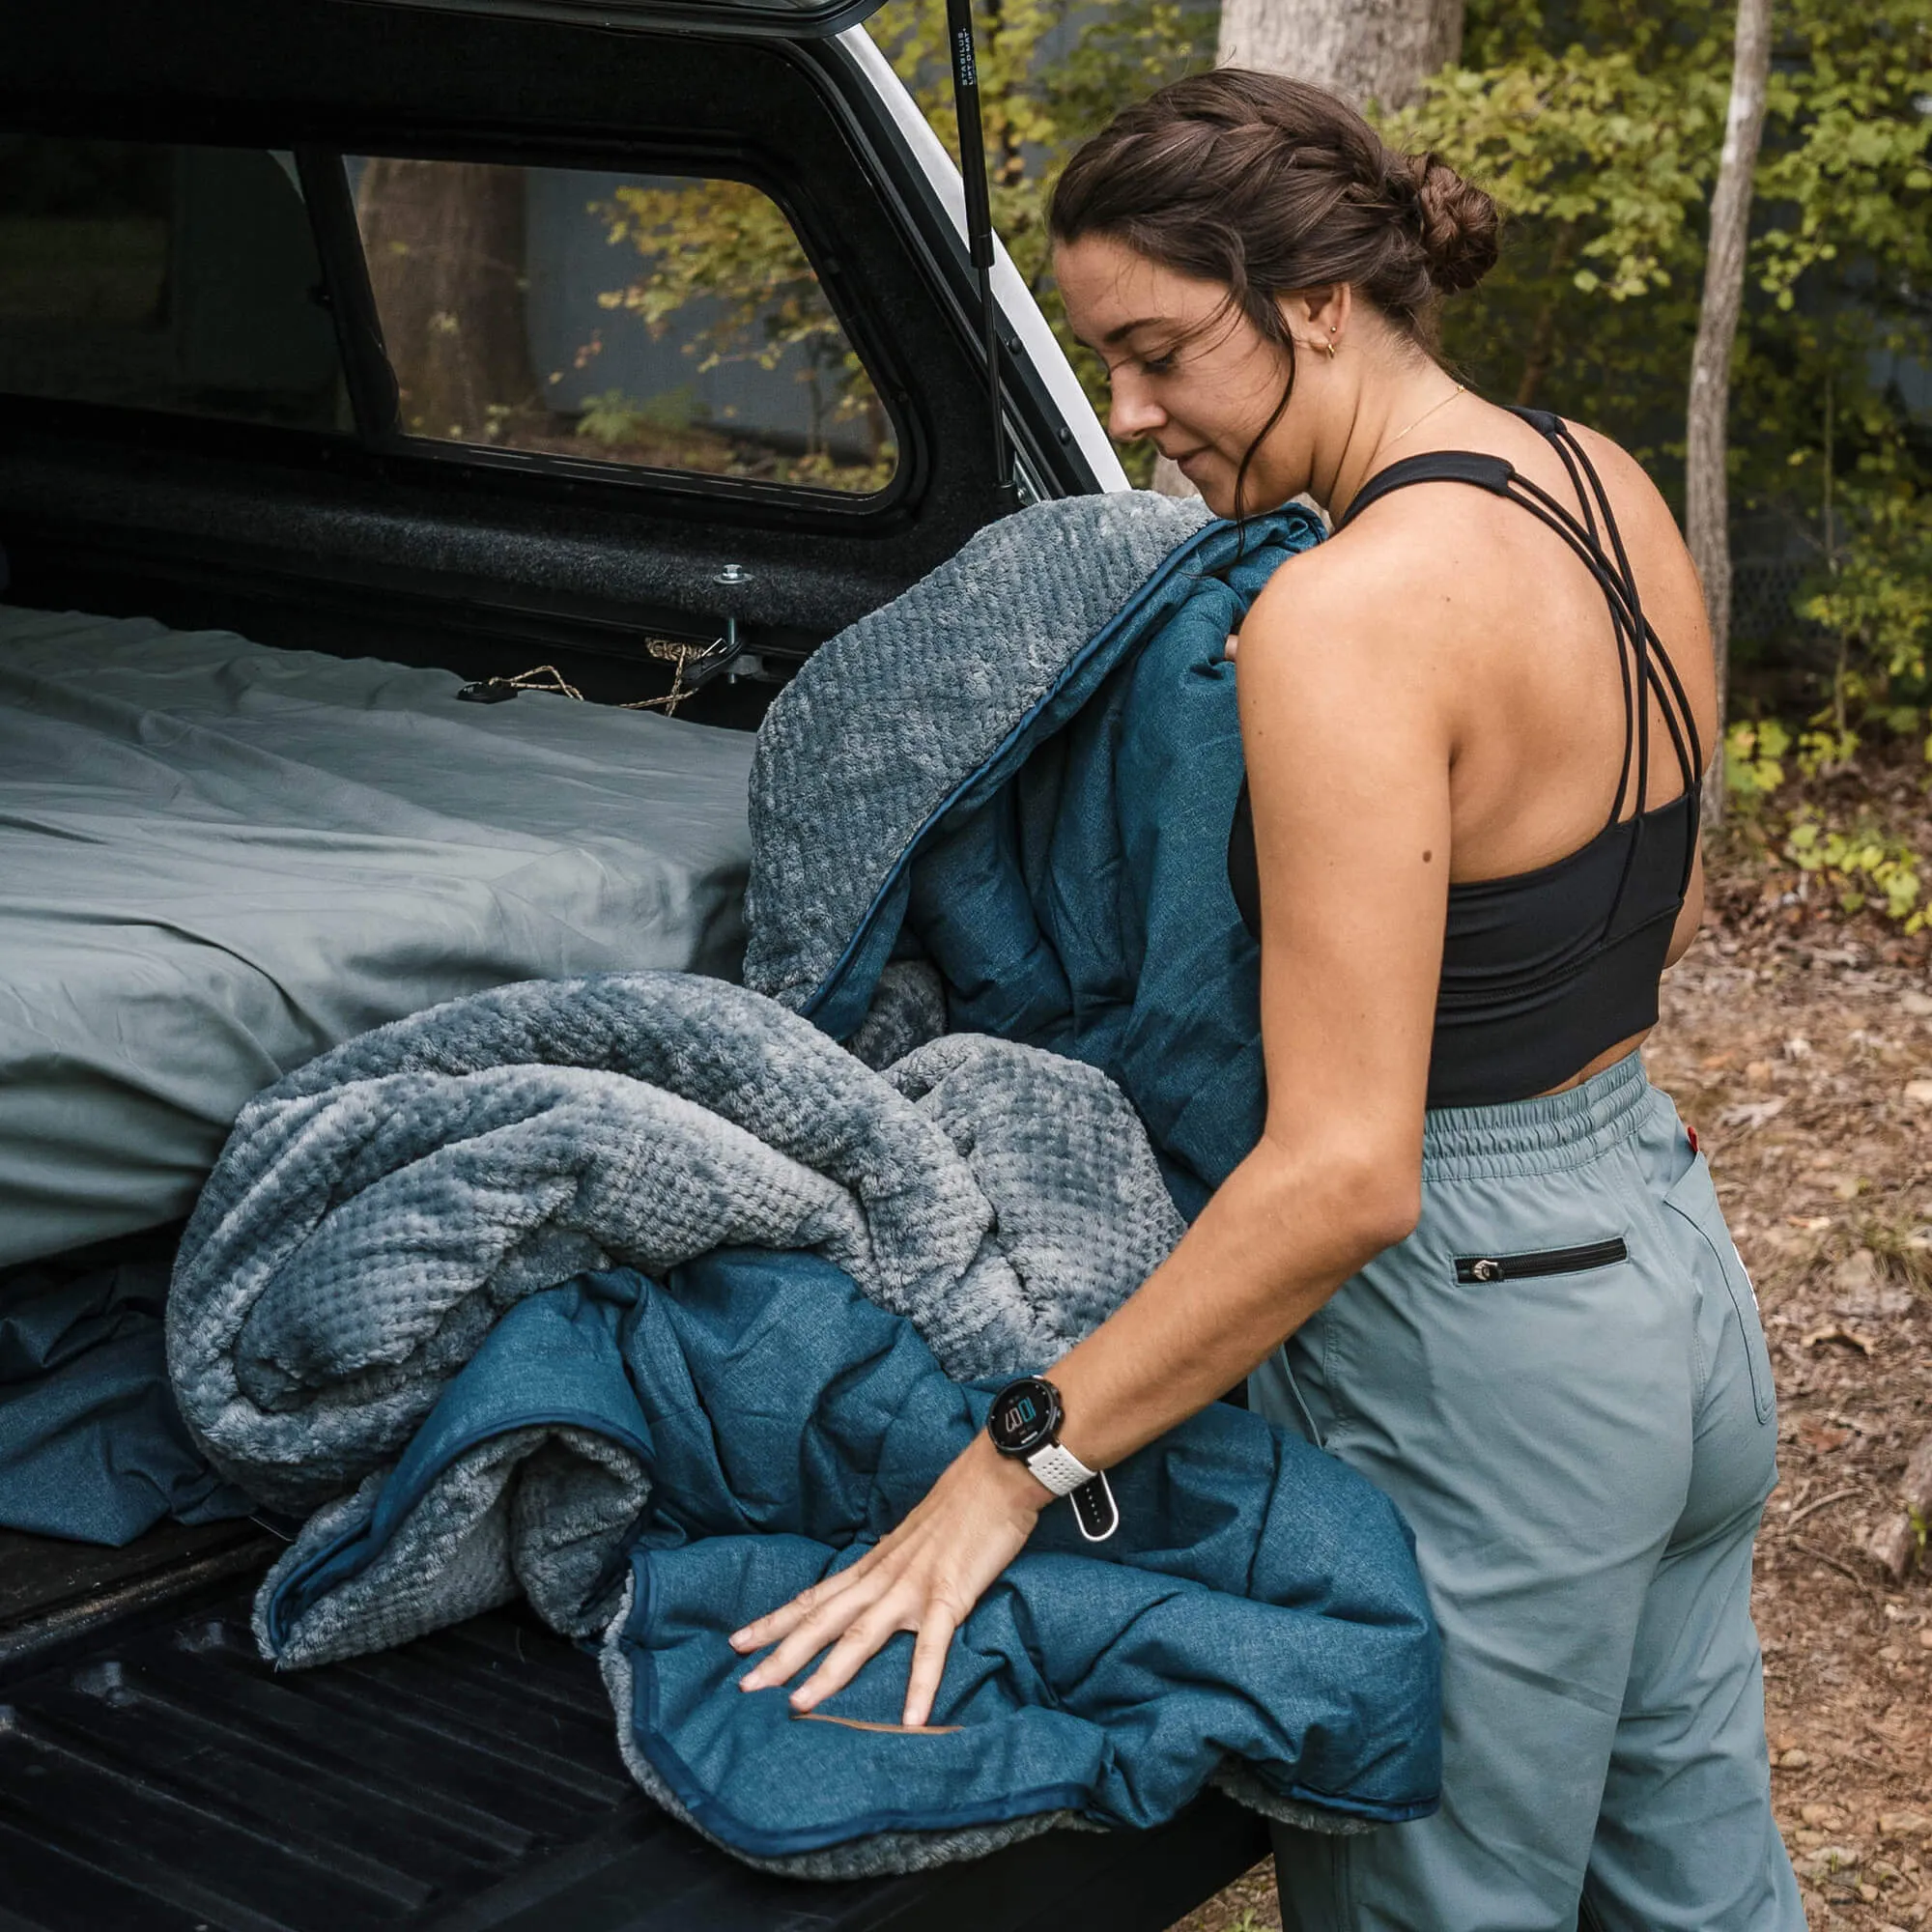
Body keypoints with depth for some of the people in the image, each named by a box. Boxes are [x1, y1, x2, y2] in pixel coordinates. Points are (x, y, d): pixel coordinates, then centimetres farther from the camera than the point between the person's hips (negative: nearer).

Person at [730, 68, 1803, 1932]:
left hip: (1481, 1357, -9)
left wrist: (1013, 1466, -24)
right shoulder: (1603, 487, 2)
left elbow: (1344, 1172, -29)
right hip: (1674, 1264, 9)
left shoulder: (1347, 614, -26)